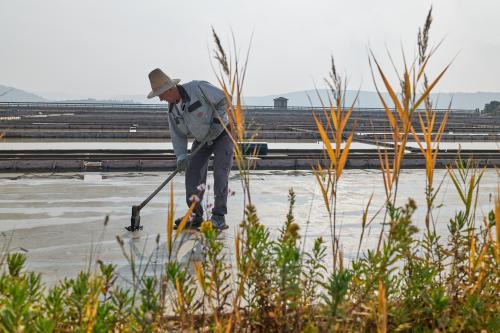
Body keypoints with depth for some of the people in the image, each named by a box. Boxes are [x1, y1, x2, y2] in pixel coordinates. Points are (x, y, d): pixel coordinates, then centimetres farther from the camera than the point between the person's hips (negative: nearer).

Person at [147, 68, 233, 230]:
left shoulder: (198, 88, -25)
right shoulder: (172, 109, -5)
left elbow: (224, 99, -18)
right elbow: (178, 135, -2)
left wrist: (217, 122, -24)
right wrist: (181, 157, -16)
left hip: (222, 133, -6)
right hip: (202, 139, 6)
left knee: (220, 173, -15)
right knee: (193, 172, -4)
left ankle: (219, 217, -10)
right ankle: (196, 215, 5)